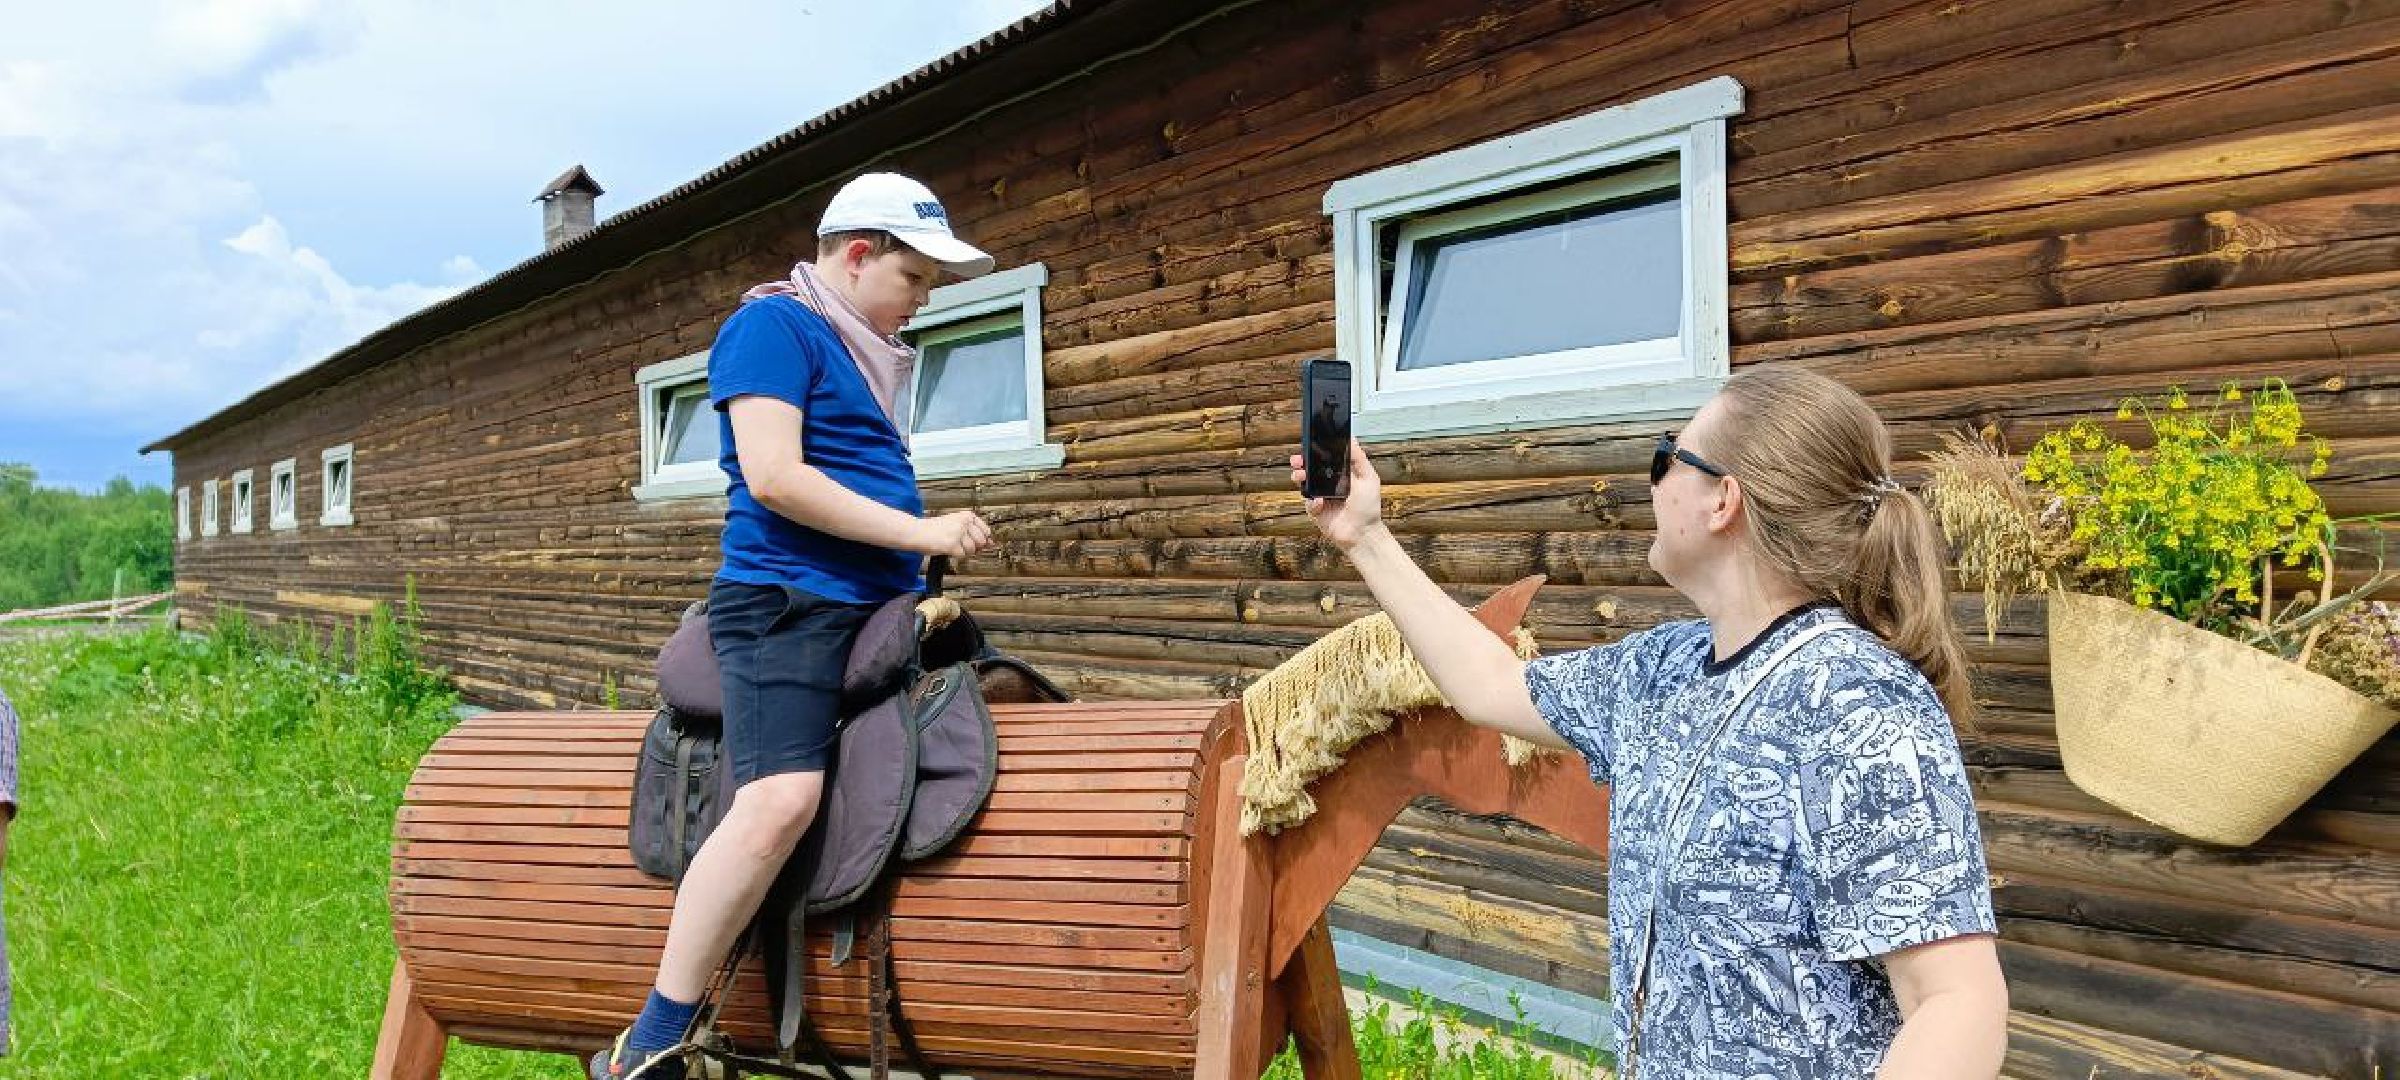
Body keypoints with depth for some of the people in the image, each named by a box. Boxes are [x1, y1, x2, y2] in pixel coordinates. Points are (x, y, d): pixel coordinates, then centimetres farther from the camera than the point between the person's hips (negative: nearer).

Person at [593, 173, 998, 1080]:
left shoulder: (869, 353, 20)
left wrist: (927, 579, 15)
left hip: (879, 607, 10)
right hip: (787, 603, -10)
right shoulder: (773, 326, -6)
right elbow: (774, 477, -18)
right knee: (778, 801, -27)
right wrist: (922, 532, -17)